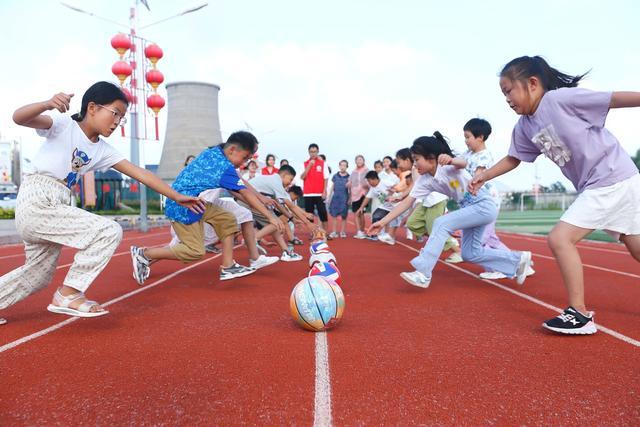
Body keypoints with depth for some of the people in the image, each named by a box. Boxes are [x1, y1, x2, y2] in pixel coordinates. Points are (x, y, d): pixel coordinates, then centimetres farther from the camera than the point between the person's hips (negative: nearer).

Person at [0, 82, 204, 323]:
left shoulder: (102, 150, 11)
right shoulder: (64, 125, -5)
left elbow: (140, 174, 7)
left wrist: (177, 197, 4)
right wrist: (47, 104, -41)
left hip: (55, 208, 8)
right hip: (36, 203, -8)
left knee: (39, 275, 20)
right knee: (109, 231, -17)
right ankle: (68, 294, -8)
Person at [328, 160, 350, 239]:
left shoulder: (348, 177, 2)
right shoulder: (335, 176, 7)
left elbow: (350, 189, 7)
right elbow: (332, 188, 13)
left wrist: (350, 199, -3)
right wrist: (329, 197, 10)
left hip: (344, 198, -1)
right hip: (335, 197, 1)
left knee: (344, 216, 2)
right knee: (334, 215, 1)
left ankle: (342, 232, 12)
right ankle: (334, 232, 7)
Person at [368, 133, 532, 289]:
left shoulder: (448, 165, -21)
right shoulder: (424, 181, -2)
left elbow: (462, 164, -45)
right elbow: (407, 202, -5)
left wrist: (450, 160, -68)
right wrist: (383, 222, -11)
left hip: (484, 205, -9)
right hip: (468, 209, 9)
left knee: (441, 223, -24)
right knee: (470, 254, 12)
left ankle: (423, 274, -24)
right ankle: (518, 260, 25)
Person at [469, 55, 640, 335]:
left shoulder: (560, 98, -15)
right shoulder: (524, 127, 7)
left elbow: (614, 99, -16)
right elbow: (513, 159, 20)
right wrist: (483, 176, 14)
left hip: (614, 178, -8)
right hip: (594, 187, 8)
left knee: (560, 238, -12)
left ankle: (579, 314, -3)